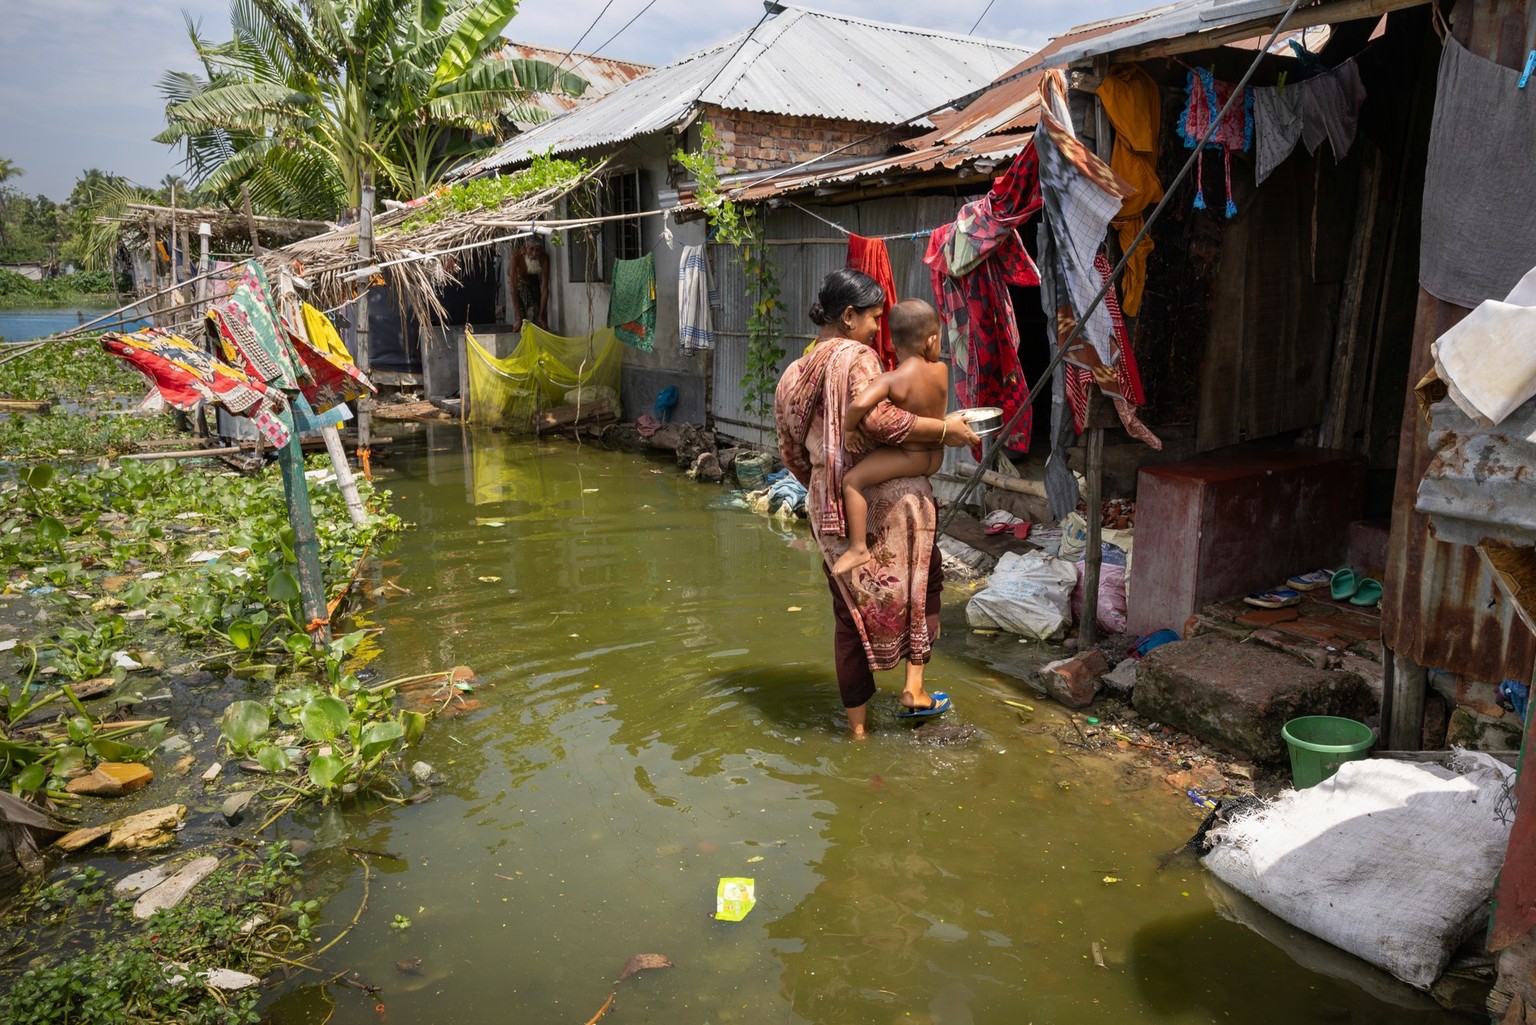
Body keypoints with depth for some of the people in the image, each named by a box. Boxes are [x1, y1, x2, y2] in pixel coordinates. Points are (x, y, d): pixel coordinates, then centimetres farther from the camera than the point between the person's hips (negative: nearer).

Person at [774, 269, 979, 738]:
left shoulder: (794, 374, 12)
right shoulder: (856, 357, -10)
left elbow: (791, 454, 16)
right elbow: (879, 419, -25)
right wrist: (946, 429, -16)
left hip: (828, 509, 6)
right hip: (888, 499, -6)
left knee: (850, 610, 13)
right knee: (921, 583, 17)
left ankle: (857, 723, 20)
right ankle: (914, 688, 12)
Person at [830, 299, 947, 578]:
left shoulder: (891, 380, -21)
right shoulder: (942, 370, -5)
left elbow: (860, 404, -36)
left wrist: (846, 429, -19)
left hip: (909, 456, -8)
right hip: (936, 456, 8)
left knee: (852, 479, -12)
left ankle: (858, 547, -19)